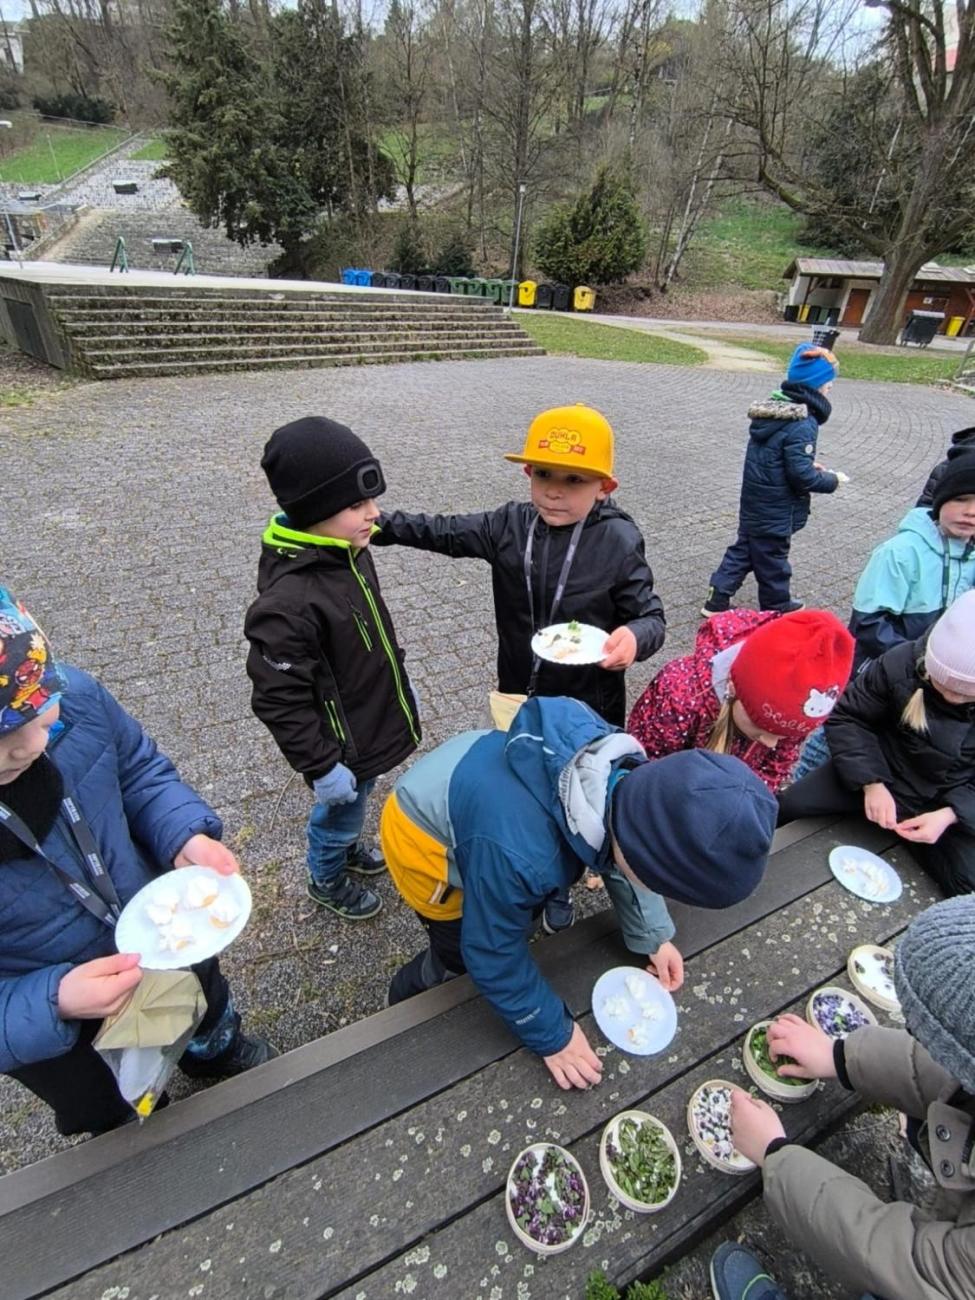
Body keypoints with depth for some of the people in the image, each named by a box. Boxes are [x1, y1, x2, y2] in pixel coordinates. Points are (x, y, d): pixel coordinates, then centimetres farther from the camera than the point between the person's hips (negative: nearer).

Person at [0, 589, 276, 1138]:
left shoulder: (74, 696, -31)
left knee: (211, 1013, 37)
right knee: (125, 1128, 34)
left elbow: (143, 773, -10)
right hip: (52, 1031, -2)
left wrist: (186, 836, -26)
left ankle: (218, 1054, 74)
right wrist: (53, 1004, -39)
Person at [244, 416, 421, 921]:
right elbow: (279, 700, -27)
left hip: (372, 722, 7)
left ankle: (347, 845, 60)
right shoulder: (287, 600, -34)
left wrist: (400, 684, 17)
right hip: (343, 745, -7)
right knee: (339, 812, 20)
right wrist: (321, 766, -20)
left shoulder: (349, 551, -6)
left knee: (355, 806, 31)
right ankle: (327, 880, 50)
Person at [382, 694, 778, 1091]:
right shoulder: (518, 856, -43)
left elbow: (618, 854, 1)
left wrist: (653, 937, 3)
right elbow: (493, 956, -22)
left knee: (522, 914, 19)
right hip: (422, 833, -6)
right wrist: (553, 1036, -9)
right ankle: (408, 994, 40)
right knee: (461, 957, 8)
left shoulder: (627, 777, -22)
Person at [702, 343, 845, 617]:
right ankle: (777, 607, 29)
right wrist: (831, 480, -6)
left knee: (743, 549, 17)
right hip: (776, 510, -8)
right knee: (772, 559, 9)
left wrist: (808, 464, 13)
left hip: (753, 502, 8)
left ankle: (717, 601, 20)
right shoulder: (802, 424, -23)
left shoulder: (770, 409, 4)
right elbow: (802, 477, -24)